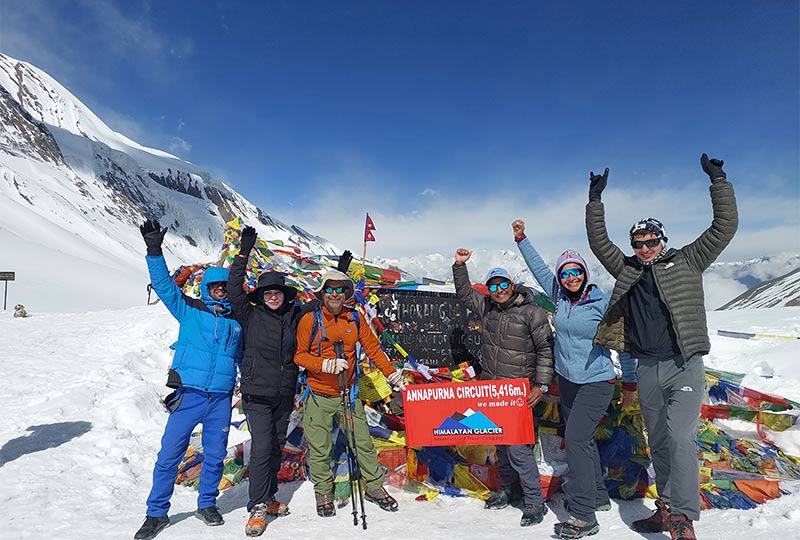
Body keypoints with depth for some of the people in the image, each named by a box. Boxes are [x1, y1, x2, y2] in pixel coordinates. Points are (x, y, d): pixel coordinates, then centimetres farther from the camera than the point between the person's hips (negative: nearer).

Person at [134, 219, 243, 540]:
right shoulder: (189, 309, 4)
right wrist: (154, 251, -16)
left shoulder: (238, 321, 11)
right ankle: (157, 513, 18)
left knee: (215, 456, 11)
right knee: (169, 454, 1)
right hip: (189, 393, -2)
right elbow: (164, 285, -5)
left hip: (221, 399, 3)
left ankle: (207, 504, 32)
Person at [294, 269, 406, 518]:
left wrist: (393, 375, 3)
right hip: (318, 397, -2)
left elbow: (373, 349, 8)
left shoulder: (355, 318, 3)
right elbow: (299, 355, -4)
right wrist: (325, 364, -19)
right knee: (319, 449, 7)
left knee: (363, 442, 7)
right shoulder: (310, 320, -5)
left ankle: (374, 487, 25)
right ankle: (323, 493, 28)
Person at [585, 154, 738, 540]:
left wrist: (718, 181, -5)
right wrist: (595, 201, 10)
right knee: (658, 443, 12)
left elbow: (724, 228, -2)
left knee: (681, 437, -17)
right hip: (647, 370, 4)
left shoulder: (686, 262, 4)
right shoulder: (627, 270, 12)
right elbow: (599, 242, 12)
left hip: (684, 366, -4)